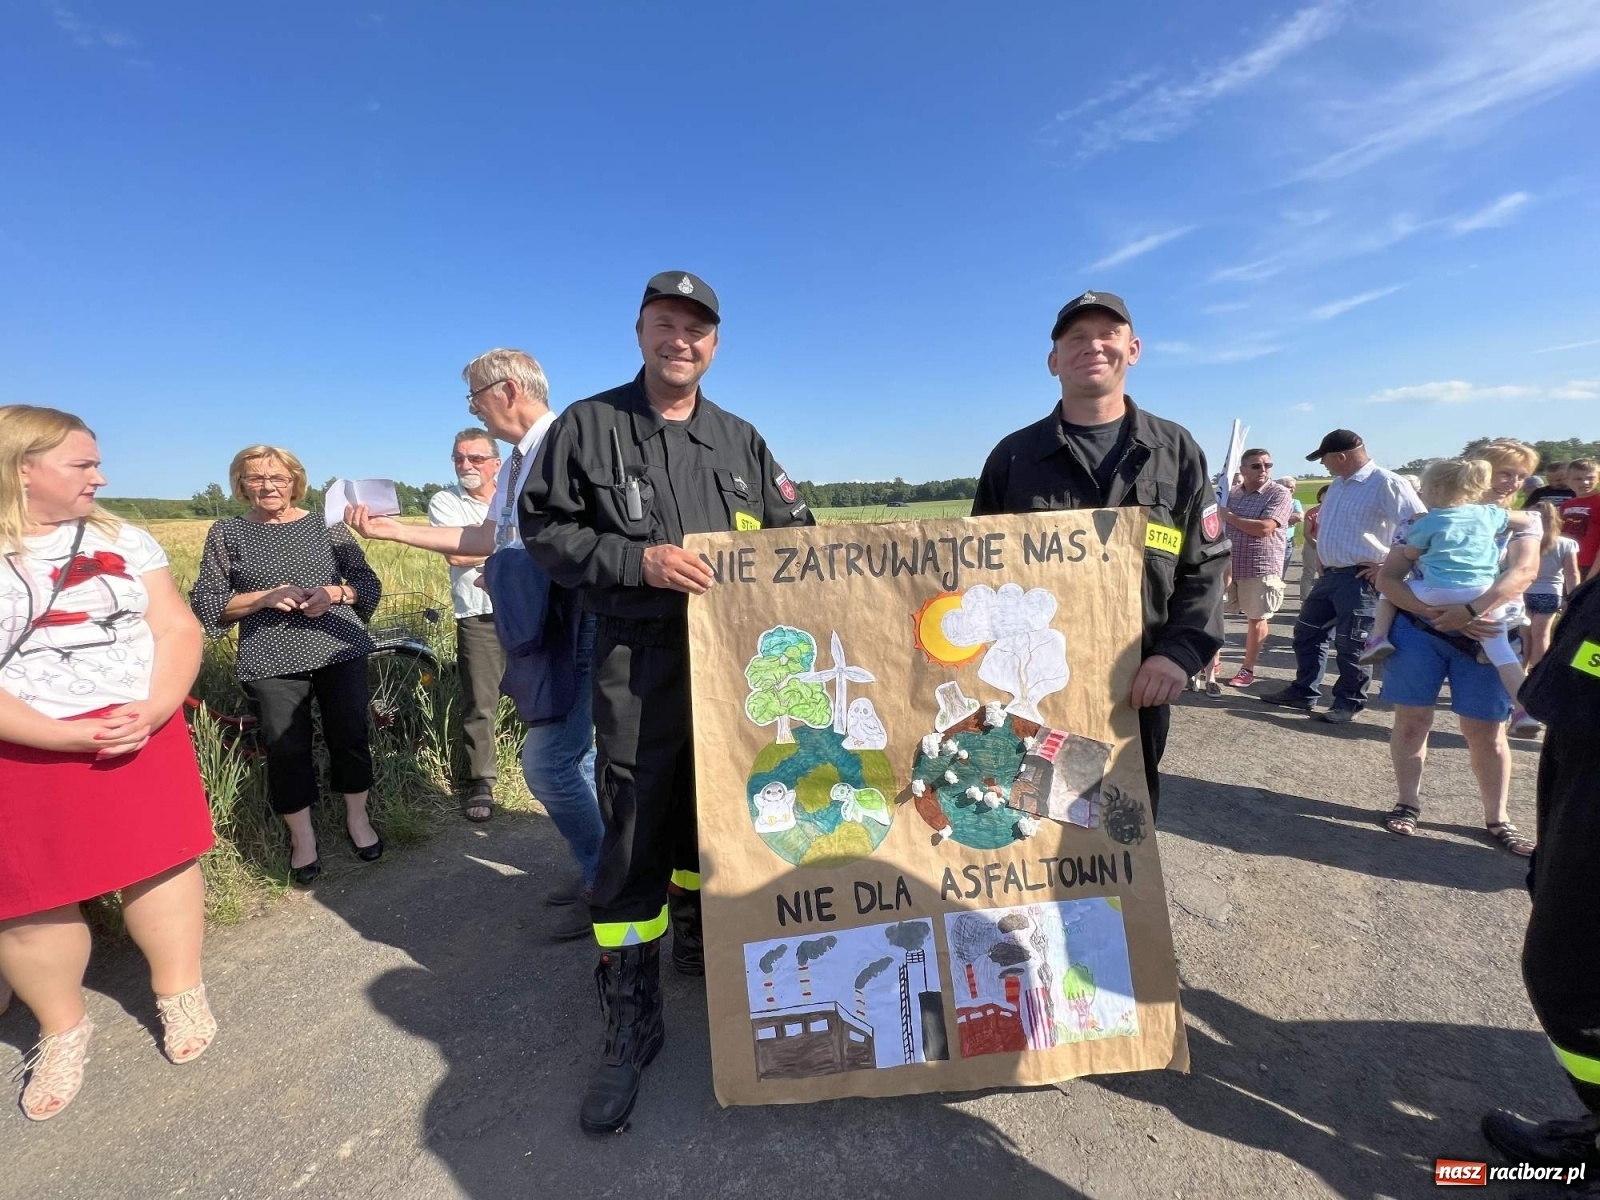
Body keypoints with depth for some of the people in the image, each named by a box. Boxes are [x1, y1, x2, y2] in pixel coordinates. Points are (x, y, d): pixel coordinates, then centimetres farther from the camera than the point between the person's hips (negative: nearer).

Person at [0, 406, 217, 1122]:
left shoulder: (121, 540, 5)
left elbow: (177, 628, 2)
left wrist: (152, 711, -14)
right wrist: (63, 736, -19)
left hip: (140, 736, 2)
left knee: (159, 864, 8)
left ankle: (180, 996, 28)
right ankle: (63, 1031, 31)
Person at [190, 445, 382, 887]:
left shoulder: (325, 525, 6)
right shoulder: (227, 533, 5)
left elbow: (368, 582, 6)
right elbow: (204, 603, 2)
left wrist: (334, 593, -14)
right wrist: (265, 597, -14)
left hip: (340, 651, 1)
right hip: (272, 663, 0)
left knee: (350, 735, 5)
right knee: (286, 748, 3)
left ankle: (357, 817, 26)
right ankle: (302, 837, 22)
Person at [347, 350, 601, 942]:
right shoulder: (516, 463, 18)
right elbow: (487, 537, 22)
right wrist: (394, 530, 22)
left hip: (583, 629, -10)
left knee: (545, 761, -8)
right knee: (574, 755, 16)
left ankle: (606, 883, 11)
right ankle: (600, 870, 32)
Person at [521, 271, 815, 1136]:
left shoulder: (740, 441, 13)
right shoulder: (589, 427, 3)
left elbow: (793, 532, 16)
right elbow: (545, 530, -2)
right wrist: (639, 561, -15)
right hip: (639, 666, -3)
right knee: (636, 836, -2)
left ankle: (697, 943, 41)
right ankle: (629, 1018, 14)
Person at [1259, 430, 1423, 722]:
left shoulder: (1386, 483, -14)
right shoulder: (1337, 485, 14)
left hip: (1360, 579, -9)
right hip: (1329, 575, 9)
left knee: (1351, 645, 1)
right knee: (1307, 632, 12)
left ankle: (1349, 703, 15)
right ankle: (1303, 692, 23)